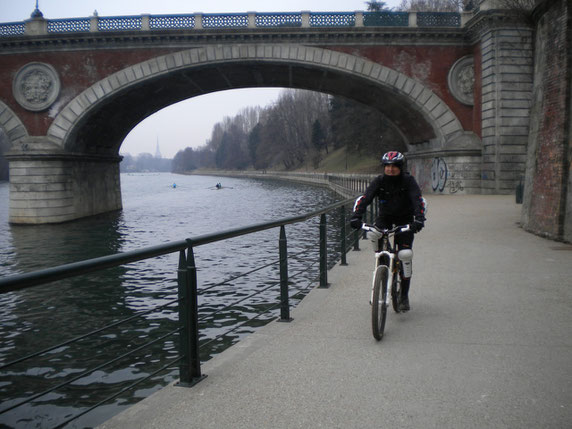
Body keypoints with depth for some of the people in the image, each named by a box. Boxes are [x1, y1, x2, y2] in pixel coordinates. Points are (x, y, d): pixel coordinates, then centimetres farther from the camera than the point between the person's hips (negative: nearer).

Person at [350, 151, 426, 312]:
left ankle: (404, 296, -1)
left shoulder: (408, 181, -15)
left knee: (405, 255, -17)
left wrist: (419, 219, -44)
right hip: (385, 217, 2)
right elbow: (364, 198, -23)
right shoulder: (379, 181, -11)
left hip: (405, 220, -2)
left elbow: (418, 200, -26)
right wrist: (356, 217, -40)